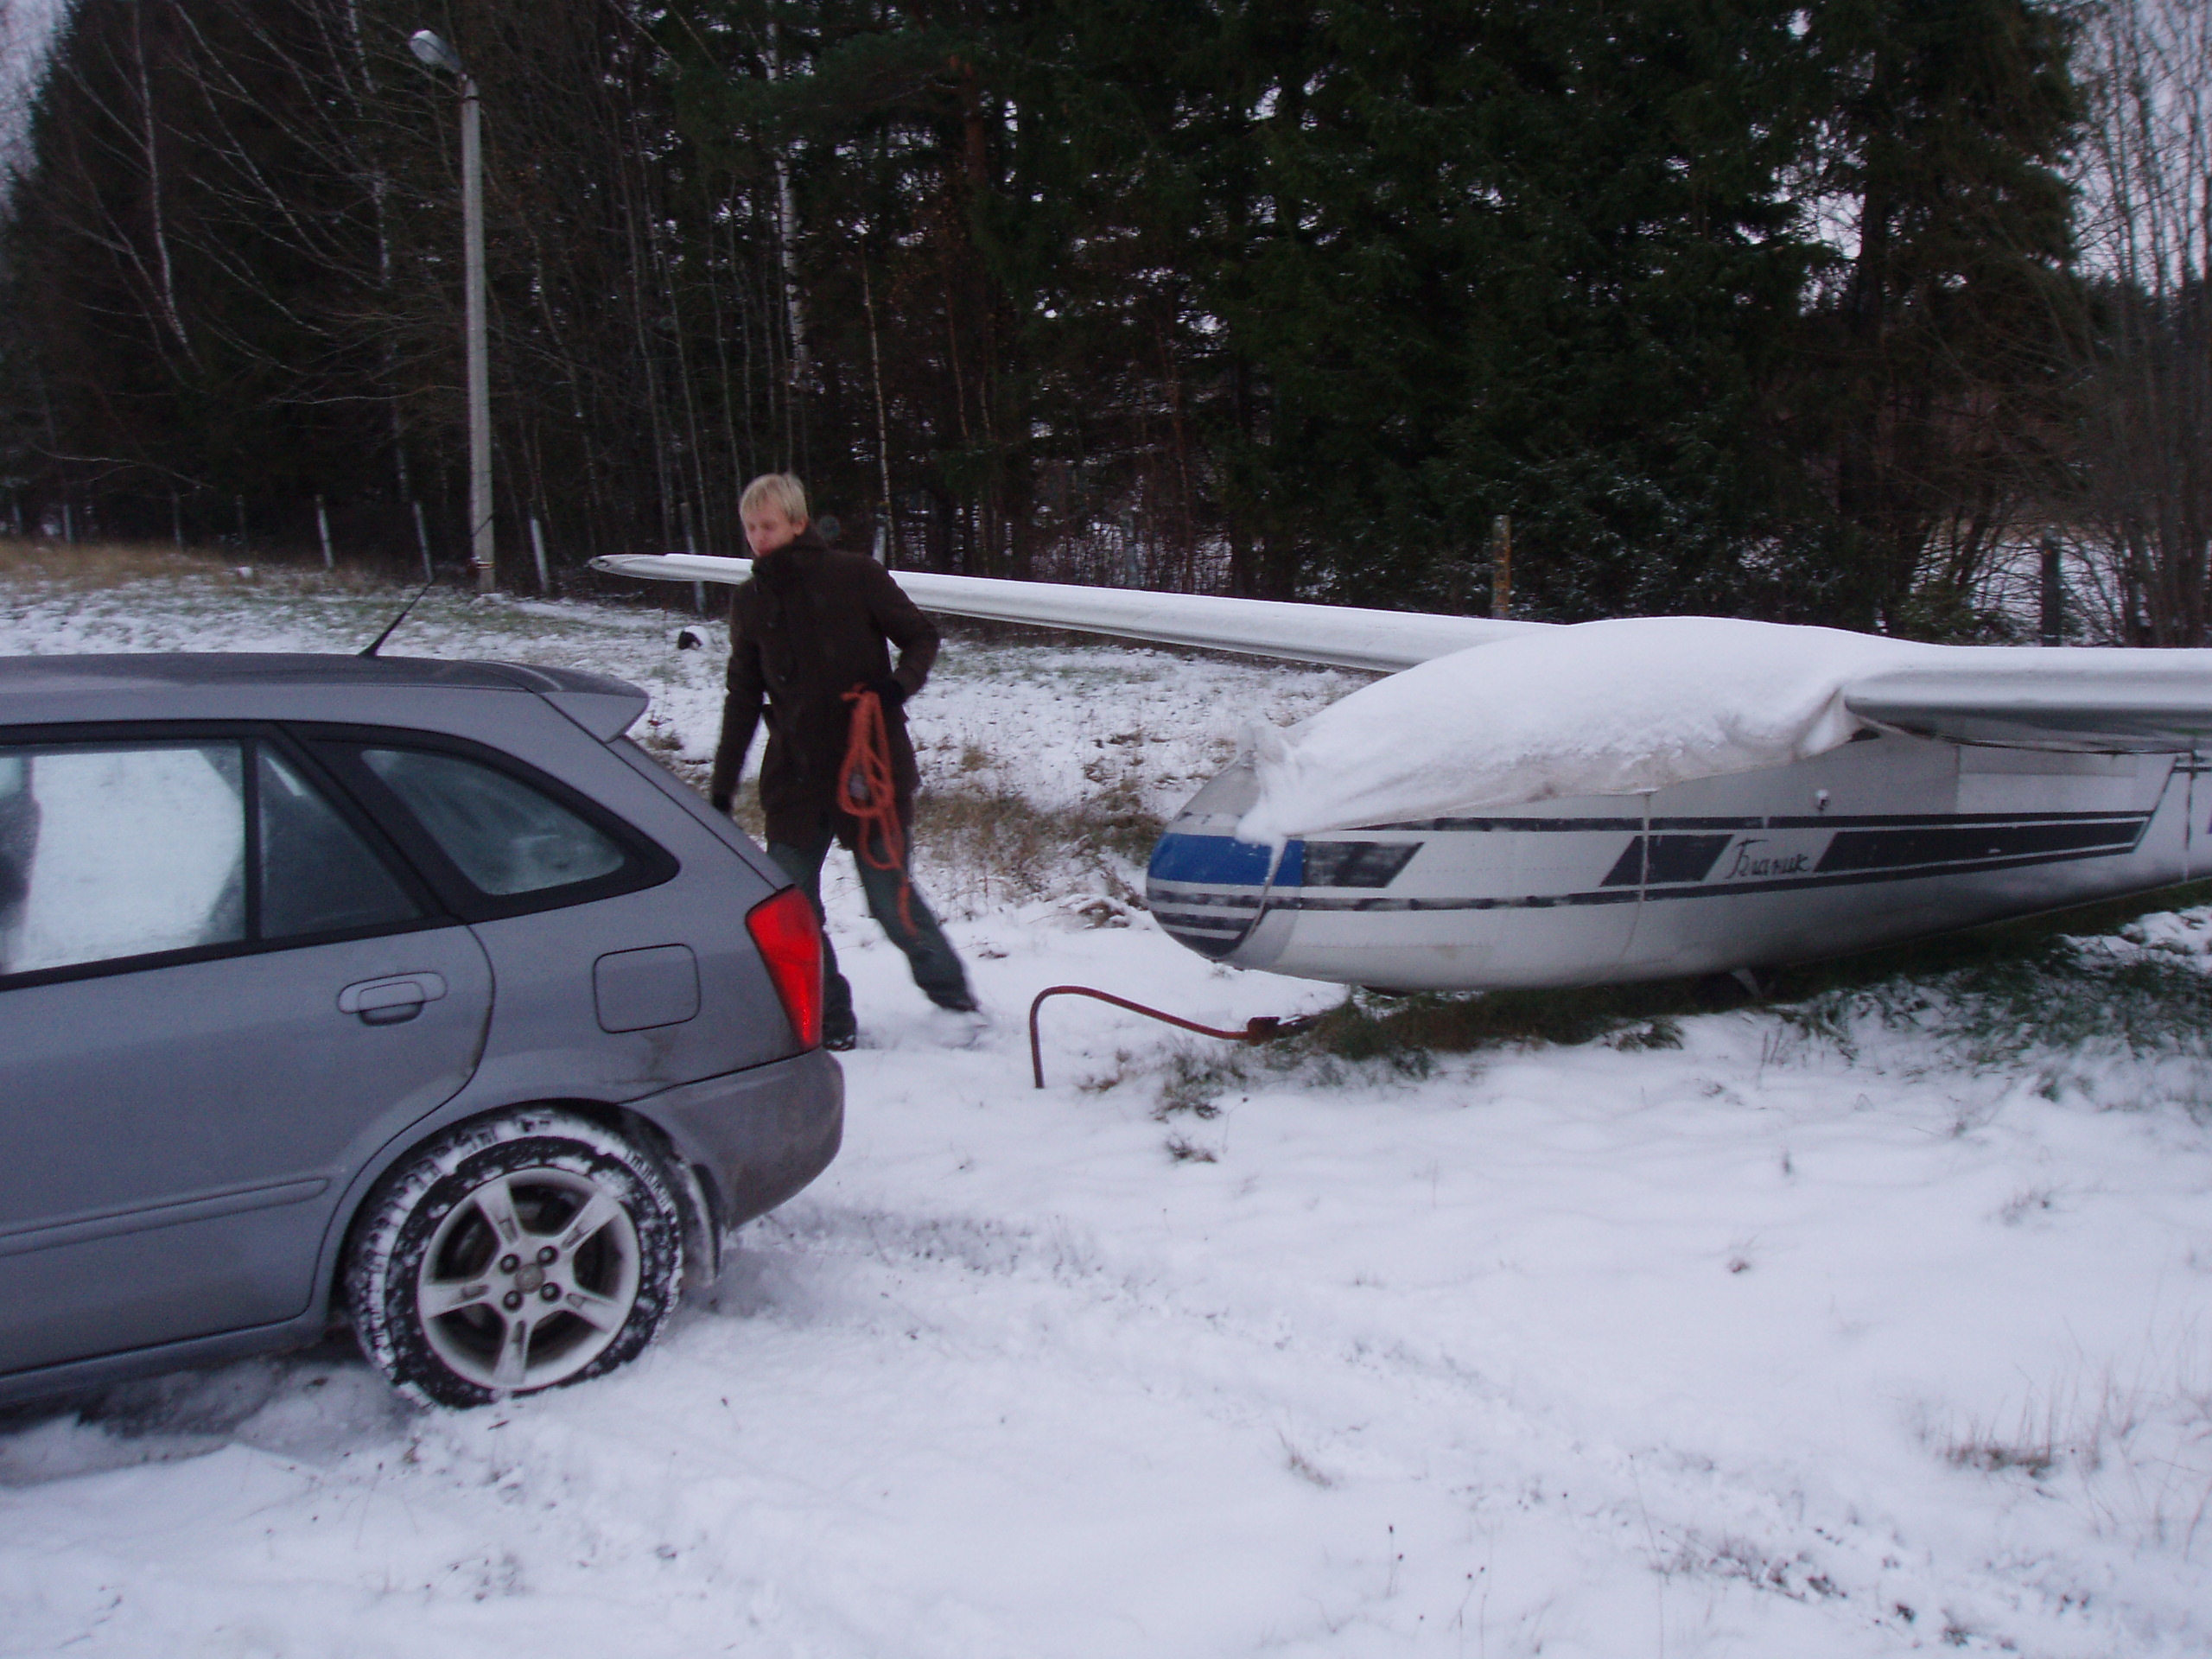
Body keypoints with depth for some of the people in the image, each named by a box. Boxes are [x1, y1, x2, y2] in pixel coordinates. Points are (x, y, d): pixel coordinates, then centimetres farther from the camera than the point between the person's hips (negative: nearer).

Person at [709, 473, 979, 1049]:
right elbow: (743, 700, 13)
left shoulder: (856, 575, -5)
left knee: (891, 899, -2)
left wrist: (900, 683, -18)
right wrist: (721, 788, 11)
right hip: (794, 778, 4)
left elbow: (921, 637, 3)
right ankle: (829, 1025, 16)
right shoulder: (750, 601, 8)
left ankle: (954, 996, 22)